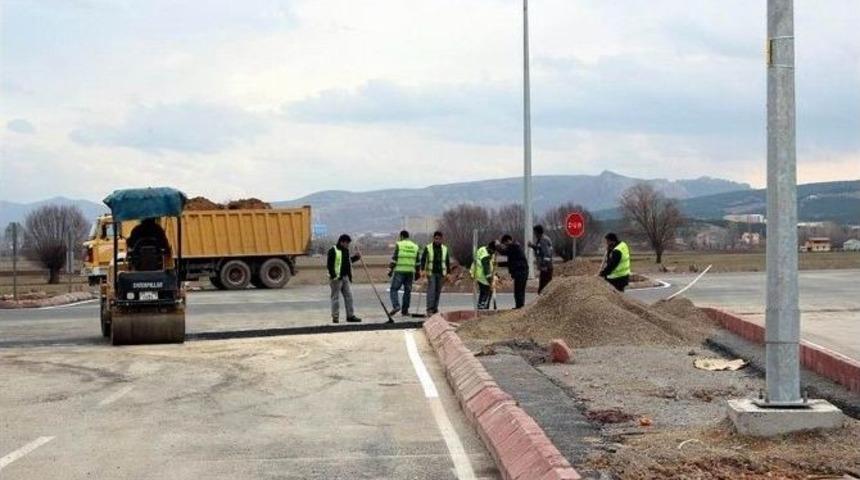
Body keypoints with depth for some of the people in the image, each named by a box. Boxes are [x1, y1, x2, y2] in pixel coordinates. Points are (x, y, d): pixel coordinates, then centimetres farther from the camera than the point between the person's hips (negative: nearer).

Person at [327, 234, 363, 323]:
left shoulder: (346, 251, 13)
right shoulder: (333, 251, -12)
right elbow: (329, 264, -15)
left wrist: (356, 257, 7)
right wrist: (333, 275, -21)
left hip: (345, 277, 8)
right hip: (336, 278, -8)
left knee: (349, 296, 7)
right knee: (335, 297, -1)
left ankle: (350, 316, 13)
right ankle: (335, 317, 5)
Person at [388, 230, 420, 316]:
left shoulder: (399, 245, -3)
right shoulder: (415, 246, 12)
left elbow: (394, 258, -7)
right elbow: (417, 261, 14)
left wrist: (390, 270, -4)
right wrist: (417, 273, 19)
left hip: (399, 271, -4)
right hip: (410, 272, 4)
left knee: (394, 289, 0)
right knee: (407, 291, 8)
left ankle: (396, 305, -18)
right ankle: (405, 310, 9)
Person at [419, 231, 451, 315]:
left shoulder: (445, 249, 10)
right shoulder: (428, 248, -1)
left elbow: (447, 261, 14)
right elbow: (423, 259, -5)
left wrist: (448, 272, 10)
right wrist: (423, 270, -18)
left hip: (441, 273, 4)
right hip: (431, 273, -4)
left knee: (438, 291, 4)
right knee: (431, 290, -13)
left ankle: (435, 308, 11)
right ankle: (429, 309, -16)